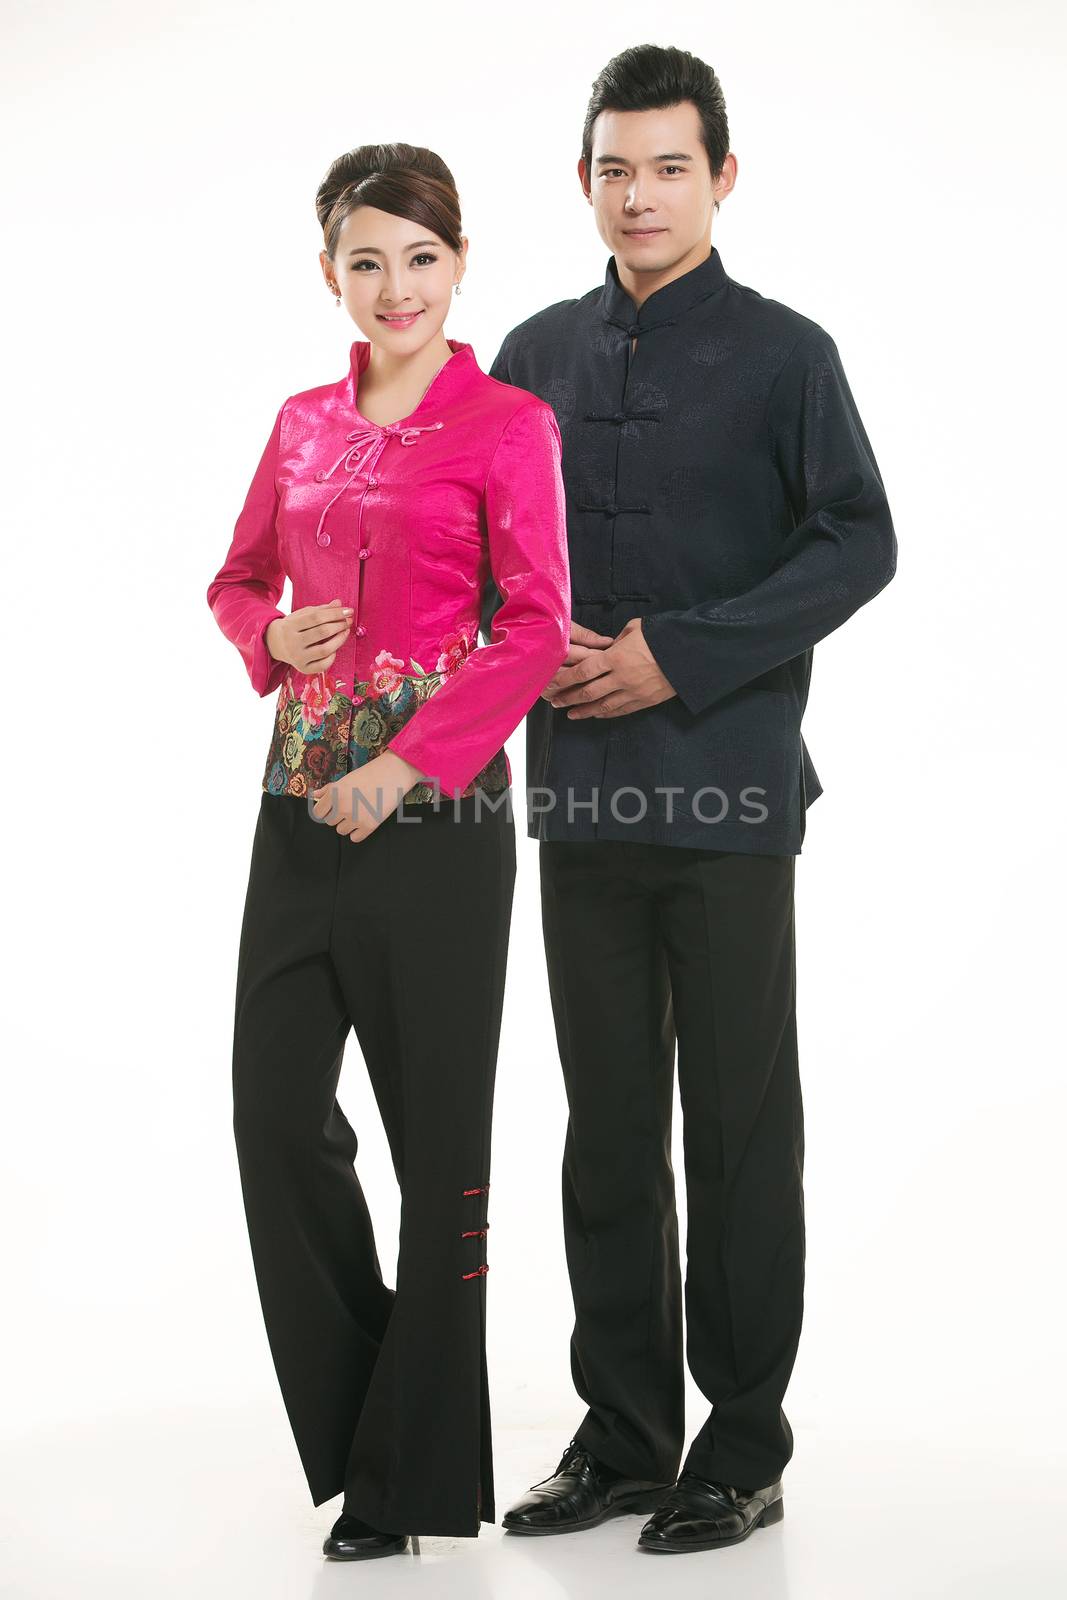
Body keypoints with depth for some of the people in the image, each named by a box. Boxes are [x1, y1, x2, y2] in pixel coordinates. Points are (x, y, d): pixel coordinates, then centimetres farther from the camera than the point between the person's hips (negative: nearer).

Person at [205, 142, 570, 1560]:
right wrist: (274, 633, -1)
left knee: (436, 1129, 2)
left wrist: (404, 763, -16)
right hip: (303, 804, 6)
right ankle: (349, 1421, 23)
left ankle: (417, 1470, 16)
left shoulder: (505, 423, -3)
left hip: (435, 809, -5)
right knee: (276, 1110, 4)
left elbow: (535, 627, -10)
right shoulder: (304, 424, 13)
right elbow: (236, 580, 22)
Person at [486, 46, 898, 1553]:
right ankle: (624, 1434, 20)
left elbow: (858, 542, -7)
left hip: (730, 798, -4)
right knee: (609, 1132, 10)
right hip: (582, 796, 4)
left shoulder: (782, 352, -1)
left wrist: (680, 654, -14)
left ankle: (744, 1445, 13)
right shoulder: (539, 354, 12)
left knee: (740, 1132, 2)